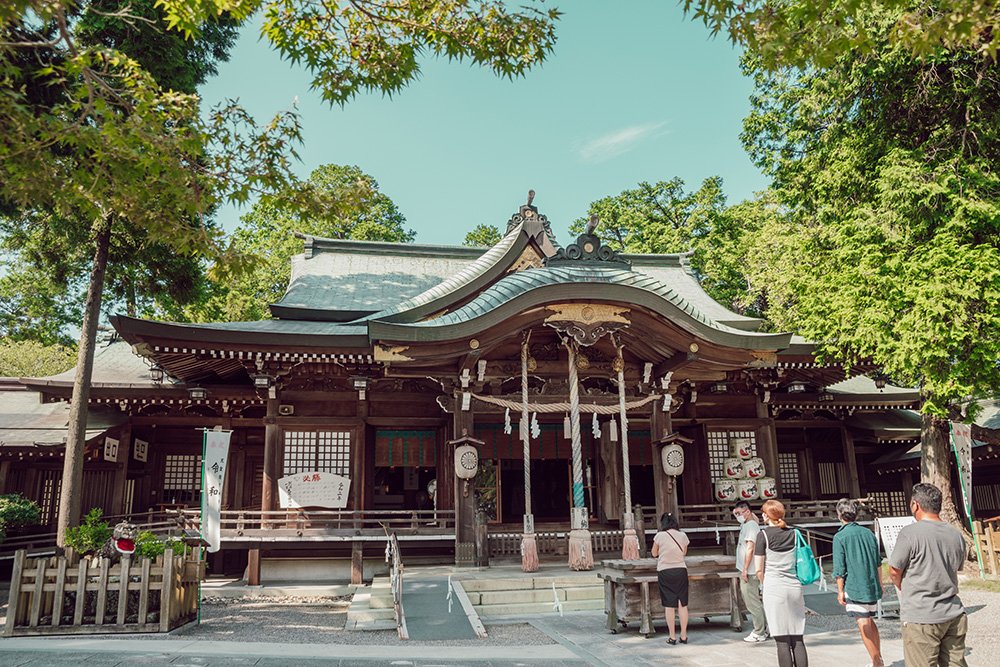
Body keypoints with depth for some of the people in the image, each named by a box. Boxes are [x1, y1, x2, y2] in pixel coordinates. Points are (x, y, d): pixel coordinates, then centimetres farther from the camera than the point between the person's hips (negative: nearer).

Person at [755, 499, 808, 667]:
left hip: (774, 589, -4)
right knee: (798, 639, 9)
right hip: (795, 588, 4)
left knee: (782, 640, 0)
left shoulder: (764, 535, -5)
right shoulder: (794, 533, 8)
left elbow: (759, 570, -5)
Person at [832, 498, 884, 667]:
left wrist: (840, 591, -5)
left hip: (854, 586, -6)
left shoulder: (840, 537, -11)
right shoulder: (868, 533, 5)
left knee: (864, 625, 0)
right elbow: (878, 562, 14)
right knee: (870, 621, 19)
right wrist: (879, 583, 25)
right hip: (872, 586, 6)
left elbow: (839, 568, -12)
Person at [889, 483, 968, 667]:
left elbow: (894, 572, -8)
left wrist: (906, 591, 12)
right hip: (954, 615, 6)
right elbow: (957, 568, 18)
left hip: (921, 618, -6)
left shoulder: (909, 533, -15)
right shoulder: (957, 536, 5)